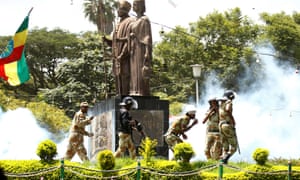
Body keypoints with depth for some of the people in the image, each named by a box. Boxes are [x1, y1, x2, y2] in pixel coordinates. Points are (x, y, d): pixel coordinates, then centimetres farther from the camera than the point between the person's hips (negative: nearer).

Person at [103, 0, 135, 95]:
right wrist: (107, 40, 8)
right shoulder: (119, 24, 23)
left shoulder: (130, 22, -6)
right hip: (118, 60, 9)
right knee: (119, 86, 7)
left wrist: (122, 55, -22)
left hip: (126, 58, -9)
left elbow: (129, 41, -16)